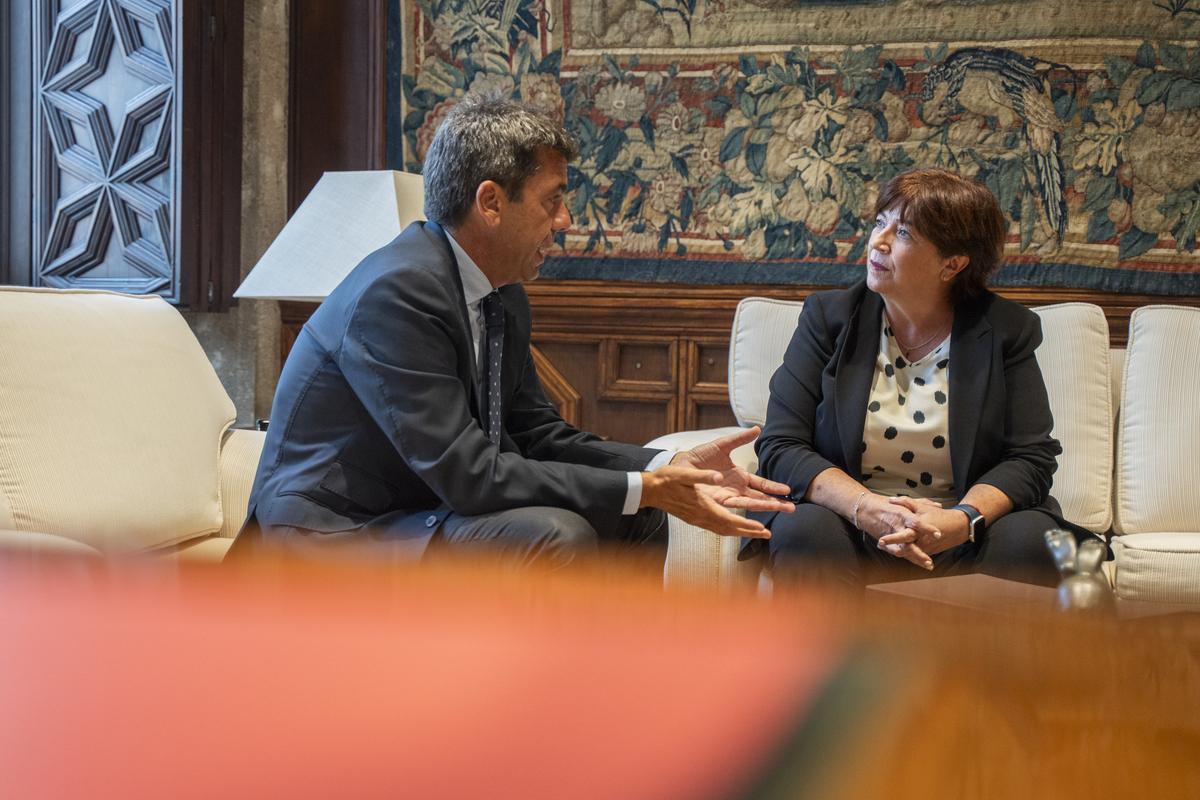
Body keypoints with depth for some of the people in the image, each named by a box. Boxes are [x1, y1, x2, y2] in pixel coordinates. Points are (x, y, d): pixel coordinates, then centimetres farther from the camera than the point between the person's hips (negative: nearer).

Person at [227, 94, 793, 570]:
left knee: (636, 519, 6)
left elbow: (536, 433, 11)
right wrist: (645, 489, -22)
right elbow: (467, 474, -27)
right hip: (331, 542, -10)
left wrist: (672, 467, -4)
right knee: (554, 536, -29)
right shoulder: (397, 292, -23)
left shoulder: (504, 299, 7)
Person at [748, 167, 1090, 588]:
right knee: (804, 531, -33)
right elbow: (780, 447, -3)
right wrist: (866, 508, -22)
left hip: (962, 536, 0)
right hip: (855, 534, 0)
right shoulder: (828, 316, 6)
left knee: (1032, 540, -31)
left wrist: (962, 520, -23)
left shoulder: (1006, 329, 5)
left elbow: (1031, 458, -1)